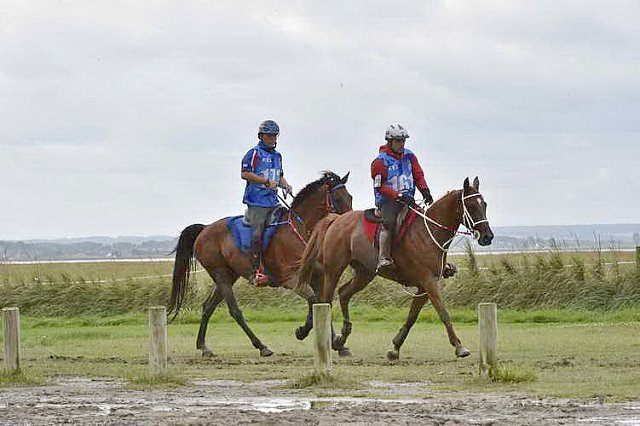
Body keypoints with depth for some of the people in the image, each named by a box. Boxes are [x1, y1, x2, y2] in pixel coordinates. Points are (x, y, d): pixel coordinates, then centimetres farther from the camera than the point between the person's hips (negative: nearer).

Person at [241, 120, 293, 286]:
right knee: (258, 233, -15)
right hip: (257, 201, -8)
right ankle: (257, 271, -18)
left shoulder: (277, 156, 21)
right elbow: (245, 174, -13)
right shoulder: (254, 153, -3)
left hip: (273, 201, 8)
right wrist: (267, 181, -18)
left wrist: (285, 185, 9)